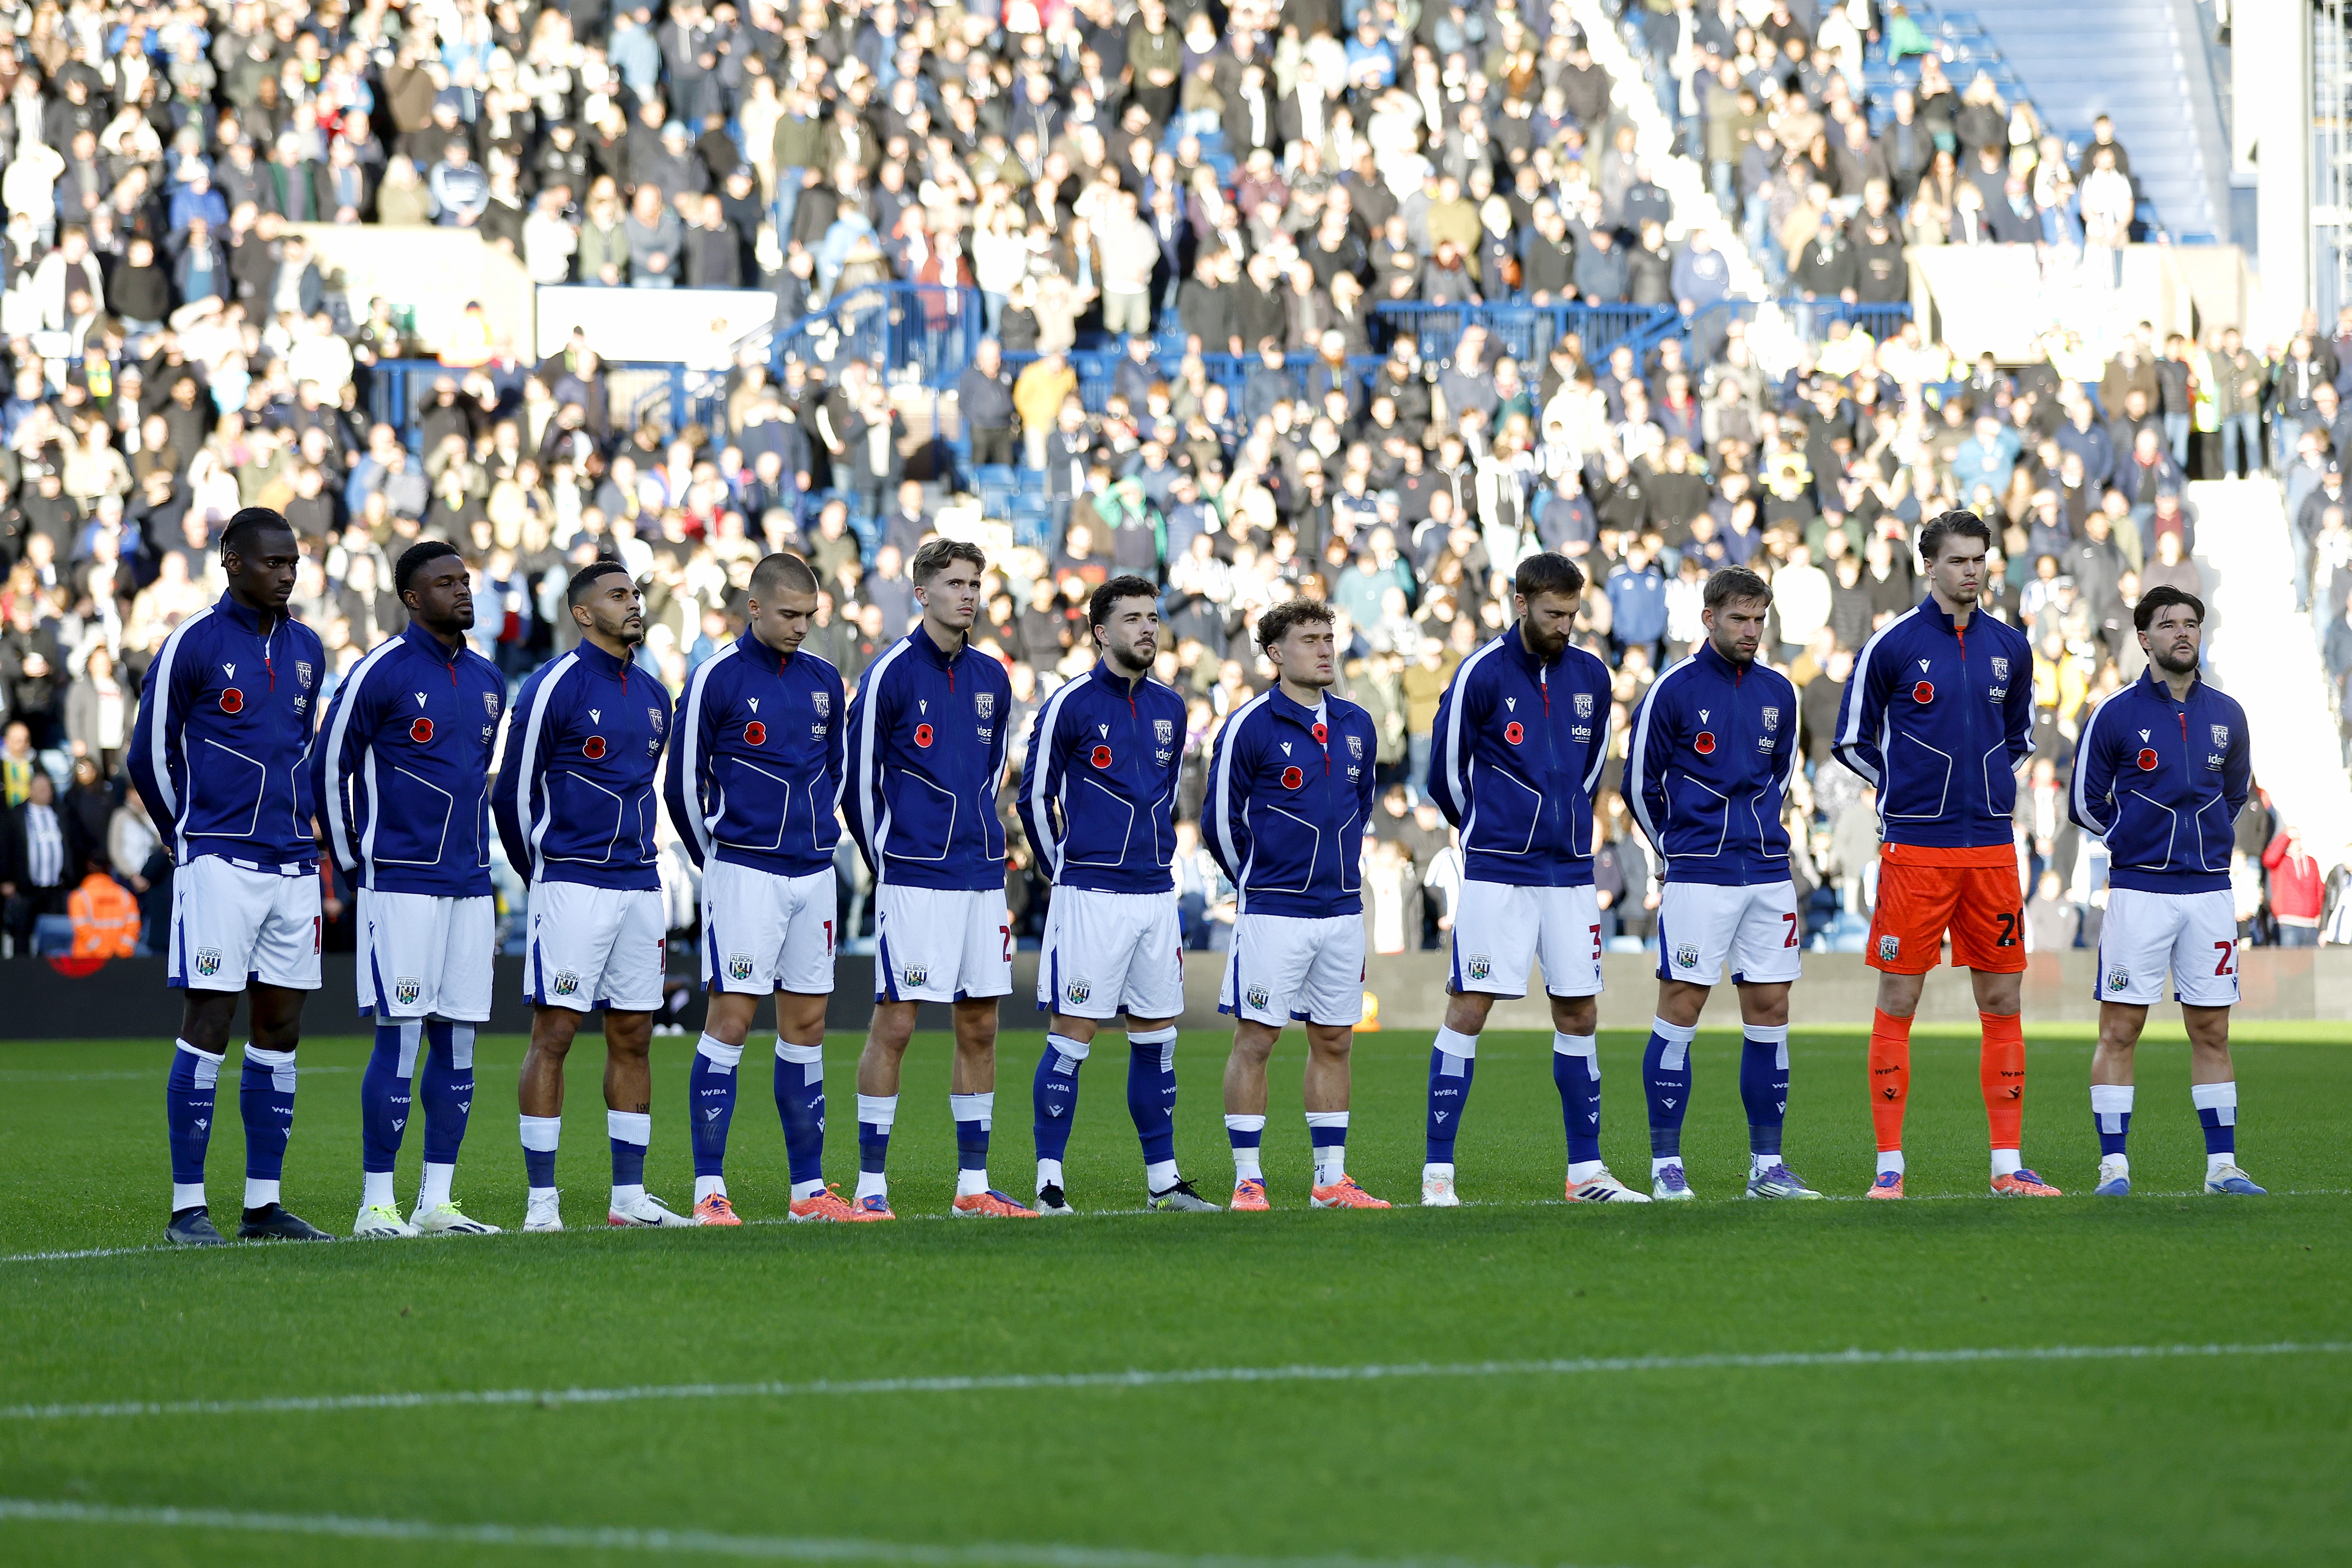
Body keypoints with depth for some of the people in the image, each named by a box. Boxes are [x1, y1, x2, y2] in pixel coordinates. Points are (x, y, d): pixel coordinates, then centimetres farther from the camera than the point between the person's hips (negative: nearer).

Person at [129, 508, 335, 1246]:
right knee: (208, 1023, -8)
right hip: (220, 865, -6)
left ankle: (264, 1204, 12)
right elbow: (149, 756, 0)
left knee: (280, 1029, 6)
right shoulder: (194, 644, -6)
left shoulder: (305, 649, 12)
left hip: (294, 865, 6)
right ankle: (188, 1208, -6)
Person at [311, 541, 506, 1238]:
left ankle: (436, 1202, 11)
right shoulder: (381, 673, -8)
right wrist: (354, 862, 0)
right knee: (400, 1038, -9)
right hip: (400, 885, -7)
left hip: (469, 886, 7)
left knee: (457, 1043, 6)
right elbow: (328, 768, -4)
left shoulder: (487, 680, 14)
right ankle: (376, 1205, -5)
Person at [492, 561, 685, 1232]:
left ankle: (629, 1195, 13)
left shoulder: (653, 696, 13)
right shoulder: (554, 687, -8)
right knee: (554, 1033, -7)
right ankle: (541, 1201, -5)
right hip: (572, 887, -7)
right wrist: (545, 876, 7)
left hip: (640, 886, 7)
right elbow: (514, 793, -3)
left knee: (633, 1037, 8)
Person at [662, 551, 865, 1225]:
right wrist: (721, 863, 6)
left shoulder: (824, 680, 10)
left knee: (806, 1024, 7)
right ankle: (709, 1190, -8)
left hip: (813, 874, 6)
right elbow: (683, 784, -2)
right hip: (745, 874, -6)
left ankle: (810, 1189, 11)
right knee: (730, 1019, -9)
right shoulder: (716, 679, -7)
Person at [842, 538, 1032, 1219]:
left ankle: (973, 1184, 13)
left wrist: (979, 843, 17)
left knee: (979, 1027, 7)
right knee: (894, 1023, -7)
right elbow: (858, 778, -2)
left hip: (982, 876, 6)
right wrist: (887, 865, 2)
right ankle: (871, 1184, -2)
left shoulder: (991, 678, 12)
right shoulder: (892, 674, -6)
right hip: (914, 881, -6)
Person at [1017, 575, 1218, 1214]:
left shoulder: (1169, 708, 11)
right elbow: (1035, 798, -2)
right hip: (1090, 897, -6)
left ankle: (1163, 1178, 14)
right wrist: (1067, 870, 5)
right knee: (1072, 1035, -6)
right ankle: (1049, 1180, -3)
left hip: (1155, 895, 6)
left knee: (1157, 1037, 8)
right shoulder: (1071, 704, -7)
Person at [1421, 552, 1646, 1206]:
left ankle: (1586, 1172, 14)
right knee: (1469, 1008, -8)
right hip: (1496, 874, -5)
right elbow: (1446, 774, 1)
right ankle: (1437, 1172, -4)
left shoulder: (1590, 676, 7)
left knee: (1579, 1013, 7)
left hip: (1570, 872, 5)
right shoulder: (1481, 674, -8)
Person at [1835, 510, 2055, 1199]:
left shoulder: (2009, 647, 9)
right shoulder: (1892, 645, -2)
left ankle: (2007, 1166, 8)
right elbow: (1852, 741, 5)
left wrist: (1991, 786, 9)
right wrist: (1907, 790, 1)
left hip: (1992, 848, 4)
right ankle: (1890, 1164, 2)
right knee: (1898, 1003, -3)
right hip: (1915, 849, -4)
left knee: (2002, 1001, 4)